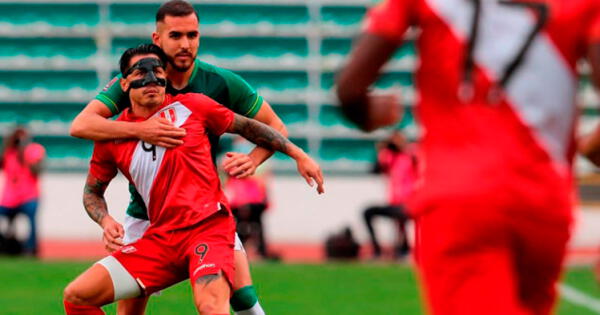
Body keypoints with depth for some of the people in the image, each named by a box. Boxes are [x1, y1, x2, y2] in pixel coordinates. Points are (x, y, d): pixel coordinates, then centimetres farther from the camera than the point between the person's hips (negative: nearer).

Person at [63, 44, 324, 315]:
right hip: (160, 239, 4)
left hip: (207, 228, -4)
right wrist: (105, 220, 1)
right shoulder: (113, 137, 9)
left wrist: (298, 155, 16)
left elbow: (247, 127, 17)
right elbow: (92, 191, 22)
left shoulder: (191, 106, 4)